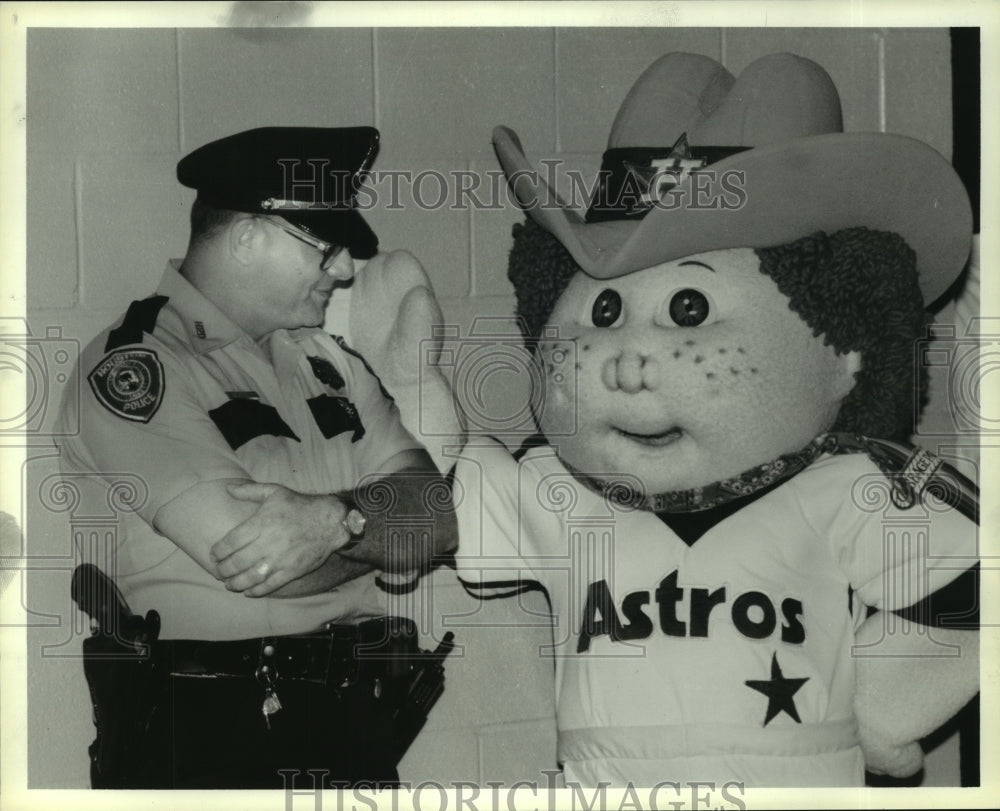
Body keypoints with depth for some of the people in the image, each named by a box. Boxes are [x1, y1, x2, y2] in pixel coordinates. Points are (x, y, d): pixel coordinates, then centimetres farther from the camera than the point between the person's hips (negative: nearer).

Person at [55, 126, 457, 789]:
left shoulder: (326, 360, 13)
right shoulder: (131, 366, -10)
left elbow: (438, 511, 1)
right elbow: (248, 559, -21)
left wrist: (335, 520, -19)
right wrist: (381, 522, -4)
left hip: (365, 722, 4)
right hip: (207, 740, -4)